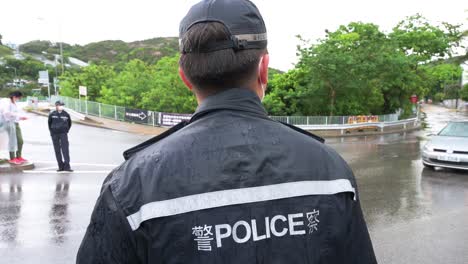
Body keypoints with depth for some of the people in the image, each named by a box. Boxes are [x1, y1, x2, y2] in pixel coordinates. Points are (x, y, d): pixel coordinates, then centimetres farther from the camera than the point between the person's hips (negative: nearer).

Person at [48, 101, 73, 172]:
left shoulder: (66, 114, -1)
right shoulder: (52, 114, -1)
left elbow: (69, 123, 14)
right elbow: (49, 123, 16)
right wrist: (51, 131, 13)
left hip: (63, 134, -1)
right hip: (55, 135, 1)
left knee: (65, 149, -8)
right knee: (57, 150, 5)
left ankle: (67, 166, -8)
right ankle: (61, 166, 12)